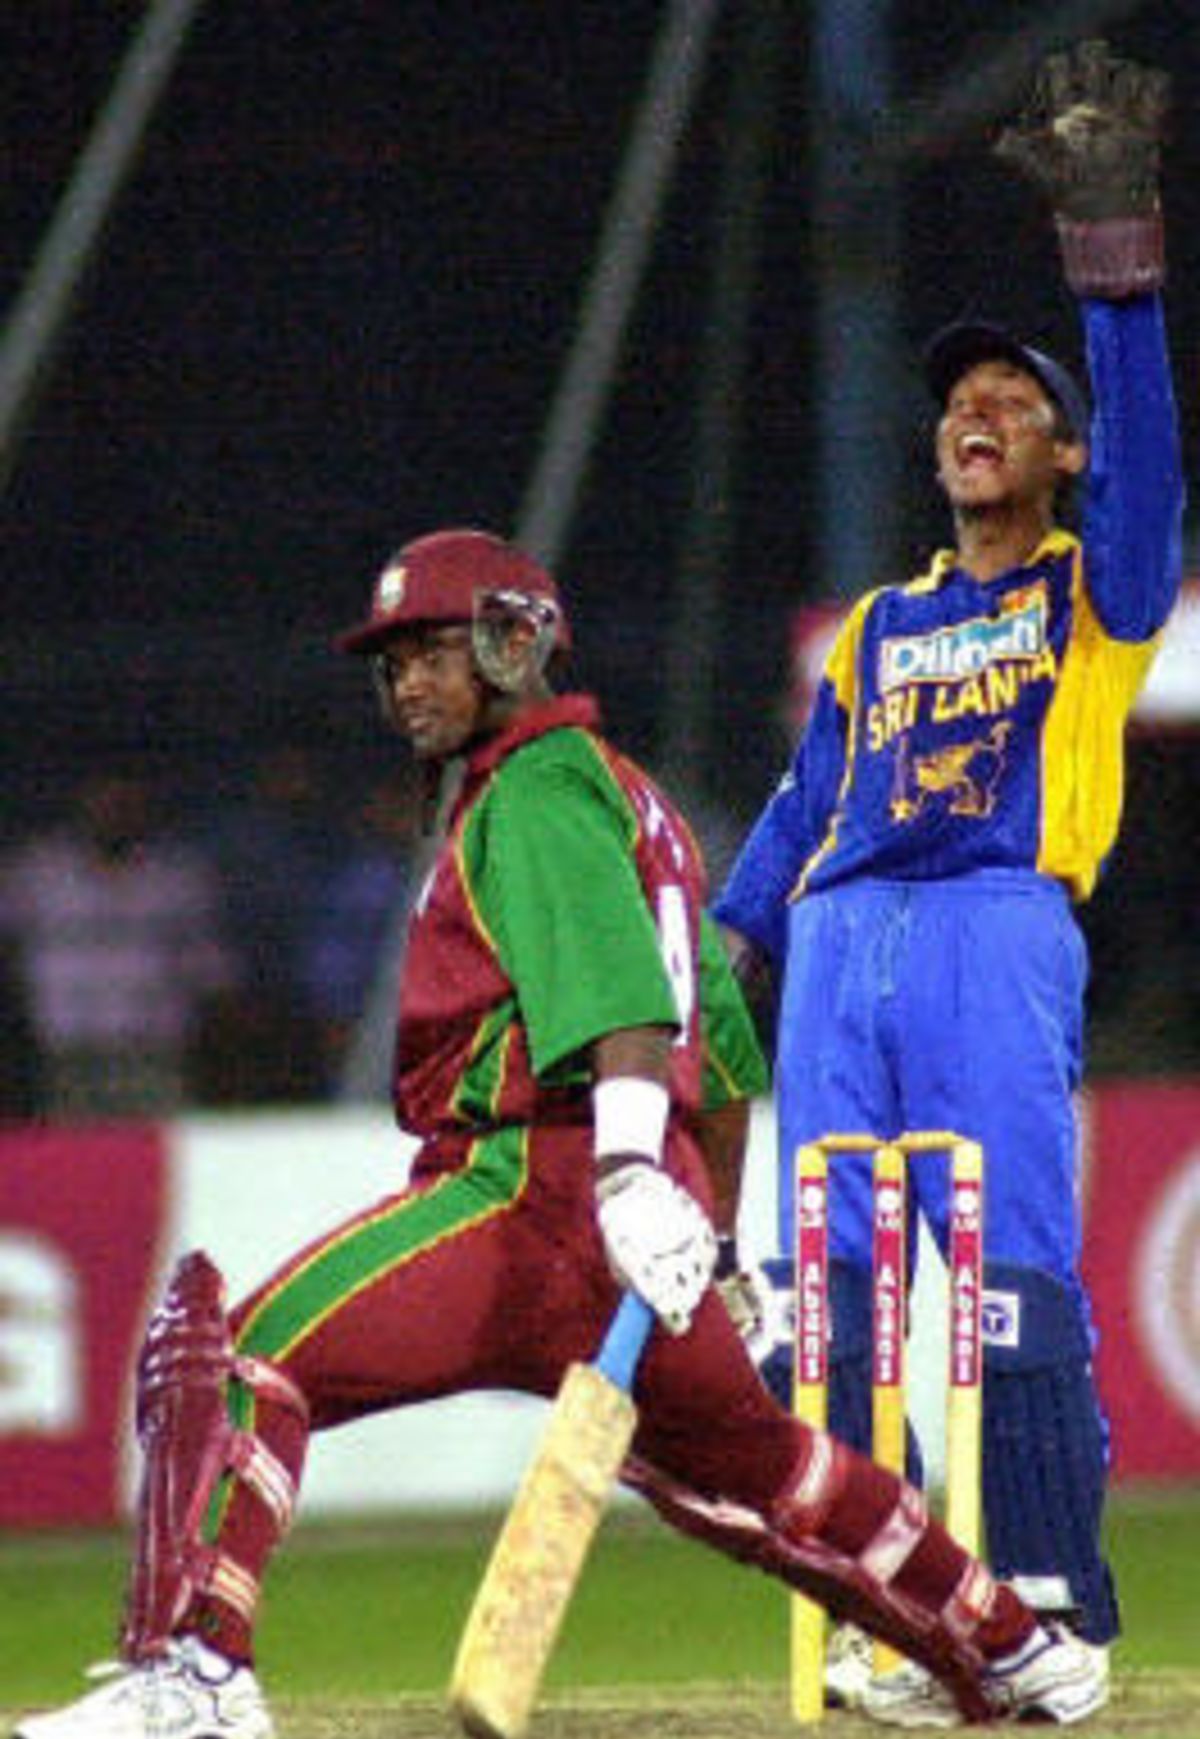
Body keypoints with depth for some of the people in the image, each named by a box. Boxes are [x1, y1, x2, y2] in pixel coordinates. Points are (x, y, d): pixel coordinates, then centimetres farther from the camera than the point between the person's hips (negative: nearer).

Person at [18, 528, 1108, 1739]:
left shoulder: (538, 789, -5)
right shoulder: (623, 795, 26)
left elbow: (622, 990, -22)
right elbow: (724, 1048, 31)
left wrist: (633, 1169, -36)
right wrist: (723, 1245, 36)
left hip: (536, 1179, -10)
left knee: (235, 1358, -17)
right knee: (743, 1460, 24)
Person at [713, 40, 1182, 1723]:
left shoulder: (1096, 589, 14)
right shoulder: (879, 626, 26)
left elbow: (1147, 445, -3)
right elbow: (804, 802, 21)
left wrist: (1117, 262, -14)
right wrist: (721, 956, 8)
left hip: (1000, 929, -5)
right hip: (839, 944, 5)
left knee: (1013, 1274, -15)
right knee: (829, 1282, -4)